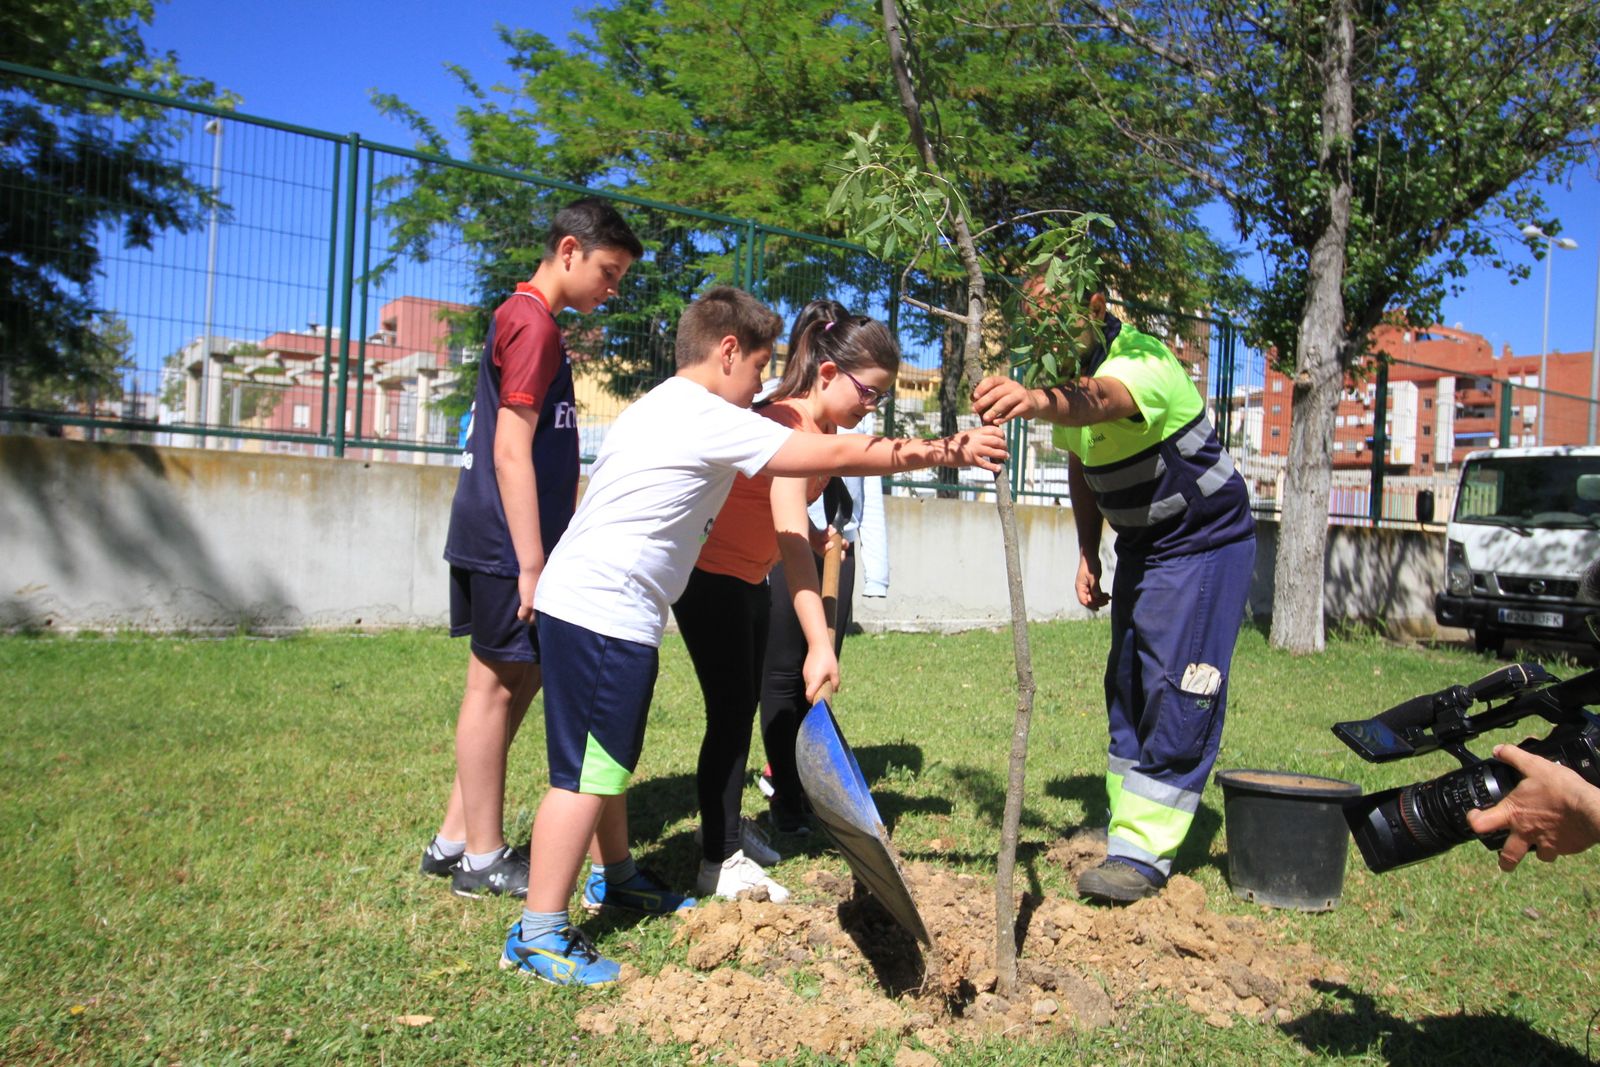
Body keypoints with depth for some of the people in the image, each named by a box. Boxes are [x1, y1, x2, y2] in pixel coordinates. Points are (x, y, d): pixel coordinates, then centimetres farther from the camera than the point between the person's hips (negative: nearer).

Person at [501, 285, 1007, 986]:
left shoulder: (665, 408, 19)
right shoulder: (708, 419, -13)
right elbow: (840, 455, -13)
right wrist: (947, 451, -5)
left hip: (592, 605, 11)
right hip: (603, 612, -11)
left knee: (611, 759, 21)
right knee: (587, 771, -6)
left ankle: (614, 878, 37)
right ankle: (540, 934, 1)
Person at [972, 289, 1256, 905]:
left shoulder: (1141, 362, -29)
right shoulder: (1069, 377, -2)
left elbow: (1099, 401, -54)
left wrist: (1035, 401, -75)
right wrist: (1088, 552, 3)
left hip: (1204, 542, -8)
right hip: (1140, 545, 9)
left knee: (1177, 692, -13)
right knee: (1127, 686, 10)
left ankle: (1142, 853, -9)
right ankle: (1129, 827, 21)